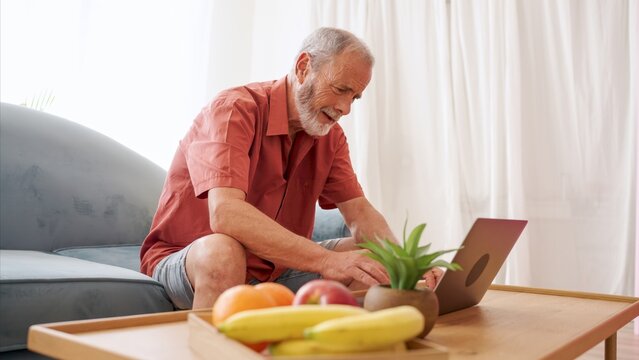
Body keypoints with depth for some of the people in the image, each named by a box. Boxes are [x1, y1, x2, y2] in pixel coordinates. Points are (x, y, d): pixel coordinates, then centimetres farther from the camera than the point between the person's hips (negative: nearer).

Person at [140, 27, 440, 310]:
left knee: (373, 261, -6)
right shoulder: (234, 110, -21)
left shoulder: (330, 135, 2)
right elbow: (224, 214, -35)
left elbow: (359, 212, -3)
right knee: (222, 253, -39)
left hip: (274, 267, 6)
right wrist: (326, 260, -43)